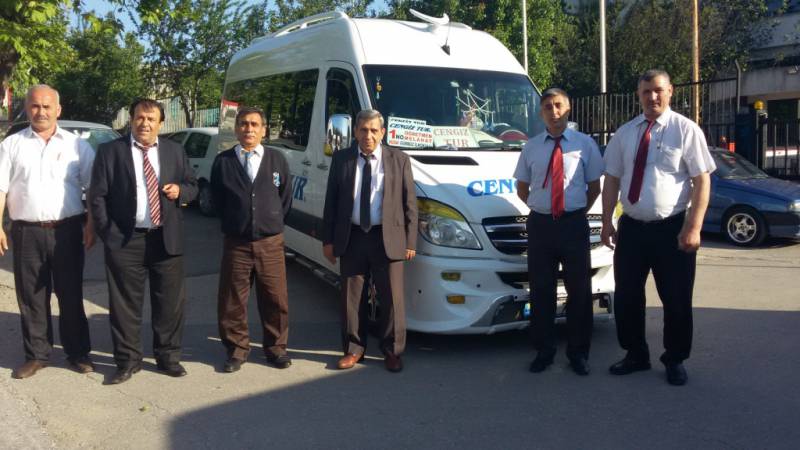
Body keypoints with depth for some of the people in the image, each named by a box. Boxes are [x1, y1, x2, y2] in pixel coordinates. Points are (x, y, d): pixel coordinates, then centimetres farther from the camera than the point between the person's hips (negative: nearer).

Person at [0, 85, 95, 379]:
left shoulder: (77, 145, 5)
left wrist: (91, 225, -7)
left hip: (67, 230, -1)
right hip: (26, 232, 1)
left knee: (71, 295, 7)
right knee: (31, 296, 8)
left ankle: (77, 352, 18)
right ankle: (36, 354, 20)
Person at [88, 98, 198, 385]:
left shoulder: (175, 151, 9)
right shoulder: (110, 151, 0)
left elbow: (193, 186, 15)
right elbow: (97, 196, -2)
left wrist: (180, 190, -9)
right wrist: (107, 233, -9)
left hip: (166, 240, 2)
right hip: (125, 241, -2)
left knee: (170, 302, 9)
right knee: (125, 304, 6)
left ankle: (168, 356, 24)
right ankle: (127, 361, 19)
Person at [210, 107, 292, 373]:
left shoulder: (277, 160, 5)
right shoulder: (223, 162, 1)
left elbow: (285, 198, 12)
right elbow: (217, 200, 8)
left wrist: (273, 223, 9)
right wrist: (233, 223, 7)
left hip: (271, 242, 1)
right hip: (236, 243, 0)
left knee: (276, 300, 6)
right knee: (232, 301, 5)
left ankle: (276, 348, 22)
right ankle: (237, 349, 21)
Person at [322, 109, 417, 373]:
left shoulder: (399, 160, 2)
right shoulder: (341, 159, 5)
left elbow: (410, 203, 1)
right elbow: (331, 201, 6)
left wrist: (410, 242, -3)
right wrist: (328, 240, 1)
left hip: (387, 239, -1)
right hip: (351, 238, 2)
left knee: (392, 299, 4)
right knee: (351, 298, 10)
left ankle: (392, 351, 19)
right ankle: (354, 349, 24)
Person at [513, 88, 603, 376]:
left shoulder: (585, 144, 1)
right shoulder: (531, 147, 8)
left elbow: (594, 187, 6)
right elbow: (521, 187, 16)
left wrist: (579, 211, 2)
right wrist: (540, 208, 9)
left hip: (574, 224, -2)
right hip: (540, 224, 2)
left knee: (579, 290, 5)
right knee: (541, 290, 7)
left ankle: (578, 352, 19)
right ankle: (544, 351, 19)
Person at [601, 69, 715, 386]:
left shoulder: (686, 130, -5)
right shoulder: (625, 133, 7)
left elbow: (702, 181, -9)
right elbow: (612, 179, 9)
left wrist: (693, 228, -16)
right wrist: (607, 223, 4)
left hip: (672, 229, -4)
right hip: (631, 227, 4)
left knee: (676, 300, 8)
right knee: (627, 296, 11)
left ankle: (675, 360, 28)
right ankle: (636, 355, 31)